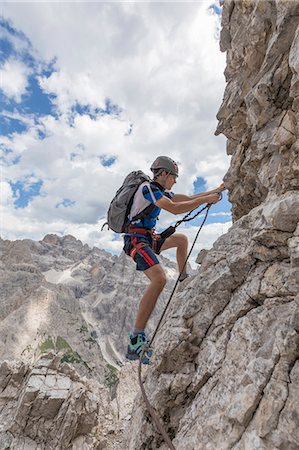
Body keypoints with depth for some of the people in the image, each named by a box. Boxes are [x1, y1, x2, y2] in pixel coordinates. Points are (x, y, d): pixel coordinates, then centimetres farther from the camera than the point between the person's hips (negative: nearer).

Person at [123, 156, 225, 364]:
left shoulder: (161, 191, 16)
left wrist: (215, 191, 19)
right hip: (136, 239, -10)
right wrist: (206, 199, -18)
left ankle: (184, 279, 31)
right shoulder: (148, 187, -13)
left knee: (182, 239, 22)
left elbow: (188, 198, 19)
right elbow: (175, 208, -25)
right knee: (160, 278, -28)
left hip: (149, 238, 10)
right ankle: (136, 339, -24)